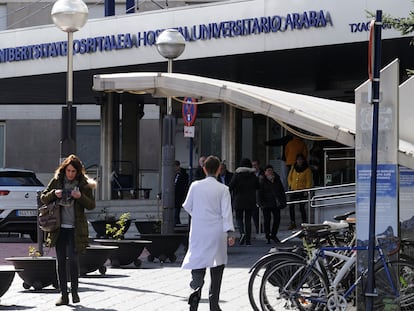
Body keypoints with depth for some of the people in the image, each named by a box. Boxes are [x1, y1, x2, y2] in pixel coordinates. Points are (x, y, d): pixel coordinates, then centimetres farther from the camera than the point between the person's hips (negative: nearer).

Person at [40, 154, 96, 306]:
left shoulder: (83, 184, 1)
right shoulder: (56, 181, 5)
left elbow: (91, 205, 1)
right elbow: (43, 198, 8)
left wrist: (81, 197, -16)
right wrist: (54, 194, -11)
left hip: (75, 228, -2)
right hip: (59, 228, 2)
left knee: (73, 258, -11)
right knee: (61, 261, 3)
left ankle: (74, 291, 6)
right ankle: (63, 295, 8)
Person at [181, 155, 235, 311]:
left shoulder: (195, 186, 0)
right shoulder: (223, 189, -5)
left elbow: (188, 207, 10)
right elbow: (226, 212, -12)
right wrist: (229, 233, -15)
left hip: (198, 232, 1)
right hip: (217, 232, -1)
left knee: (197, 264, 3)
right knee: (217, 266, 10)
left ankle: (196, 288, -28)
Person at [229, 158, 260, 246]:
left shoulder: (237, 174, -8)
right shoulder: (253, 175, 1)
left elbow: (231, 186, -10)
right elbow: (257, 186, 11)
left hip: (239, 200, -2)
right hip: (250, 201, 2)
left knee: (239, 218, 8)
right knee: (248, 219, 7)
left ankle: (242, 233, -19)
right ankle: (248, 239, 4)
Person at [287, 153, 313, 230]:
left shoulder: (307, 169, -2)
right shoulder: (293, 168, 10)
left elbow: (309, 181, -3)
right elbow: (289, 177, 18)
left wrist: (306, 190, -10)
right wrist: (290, 186, 6)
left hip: (302, 191, -4)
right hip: (293, 191, 4)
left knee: (301, 208, -4)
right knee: (291, 207, 1)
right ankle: (293, 223, 10)